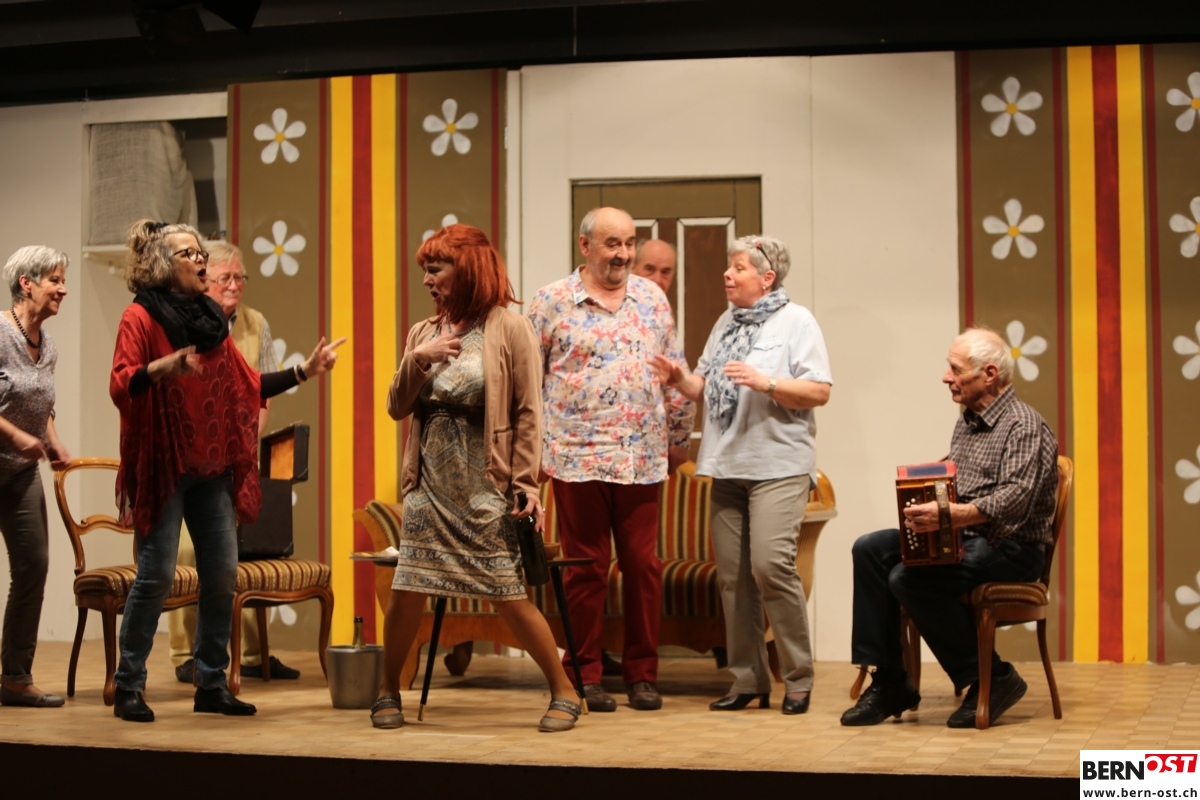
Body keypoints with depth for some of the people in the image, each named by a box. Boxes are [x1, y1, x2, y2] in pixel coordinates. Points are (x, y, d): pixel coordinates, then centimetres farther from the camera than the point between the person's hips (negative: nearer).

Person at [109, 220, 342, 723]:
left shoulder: (210, 320, 14)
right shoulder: (141, 317, -6)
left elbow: (249, 386, 18)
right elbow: (120, 387, -17)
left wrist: (303, 372, 13)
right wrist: (161, 367, -35)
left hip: (213, 469, 7)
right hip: (163, 468, -7)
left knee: (222, 575, 4)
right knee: (156, 575, -8)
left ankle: (212, 685, 13)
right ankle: (129, 688, 3)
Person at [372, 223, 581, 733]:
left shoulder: (510, 329, -4)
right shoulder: (424, 333, 11)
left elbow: (528, 413, -7)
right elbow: (397, 408, 9)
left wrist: (526, 483, -13)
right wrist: (417, 361, -8)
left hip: (485, 485, -4)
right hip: (430, 482, 4)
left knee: (509, 595, -3)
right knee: (407, 590, 1)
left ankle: (564, 691, 11)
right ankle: (388, 691, 18)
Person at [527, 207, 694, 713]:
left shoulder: (652, 300, 11)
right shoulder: (552, 302, 1)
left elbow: (677, 375, 17)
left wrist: (680, 434, 16)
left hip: (642, 460, 3)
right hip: (578, 459, -3)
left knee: (643, 566, 4)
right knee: (586, 568, 3)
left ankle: (643, 675, 15)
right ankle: (586, 676, 13)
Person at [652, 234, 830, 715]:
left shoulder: (796, 321, -1)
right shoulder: (726, 323, 19)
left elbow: (819, 391, -10)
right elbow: (704, 387, 19)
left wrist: (765, 382, -21)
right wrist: (678, 379, 0)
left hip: (777, 466, -7)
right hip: (728, 467, 7)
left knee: (771, 565, -17)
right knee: (732, 575, 5)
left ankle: (798, 679, -6)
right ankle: (748, 680, 13)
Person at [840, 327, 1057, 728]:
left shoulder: (1024, 427, -12)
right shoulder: (966, 424, 17)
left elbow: (1014, 500, -26)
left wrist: (952, 515, -39)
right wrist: (925, 508, -4)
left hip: (1010, 548, -9)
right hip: (962, 540, 9)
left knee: (910, 578, -28)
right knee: (870, 549, -8)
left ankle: (991, 678, -13)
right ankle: (889, 682, -7)